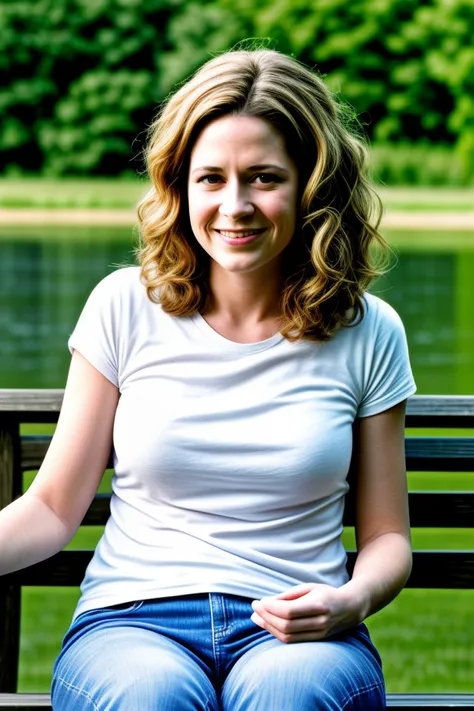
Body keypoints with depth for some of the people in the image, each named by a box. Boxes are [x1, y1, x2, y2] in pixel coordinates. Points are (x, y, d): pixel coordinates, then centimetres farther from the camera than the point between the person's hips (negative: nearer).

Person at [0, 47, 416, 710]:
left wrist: (354, 600, -9)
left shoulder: (368, 333, 7)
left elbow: (386, 535, 13)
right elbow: (55, 505, 8)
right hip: (132, 622, 0)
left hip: (296, 633, 0)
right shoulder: (126, 308, 6)